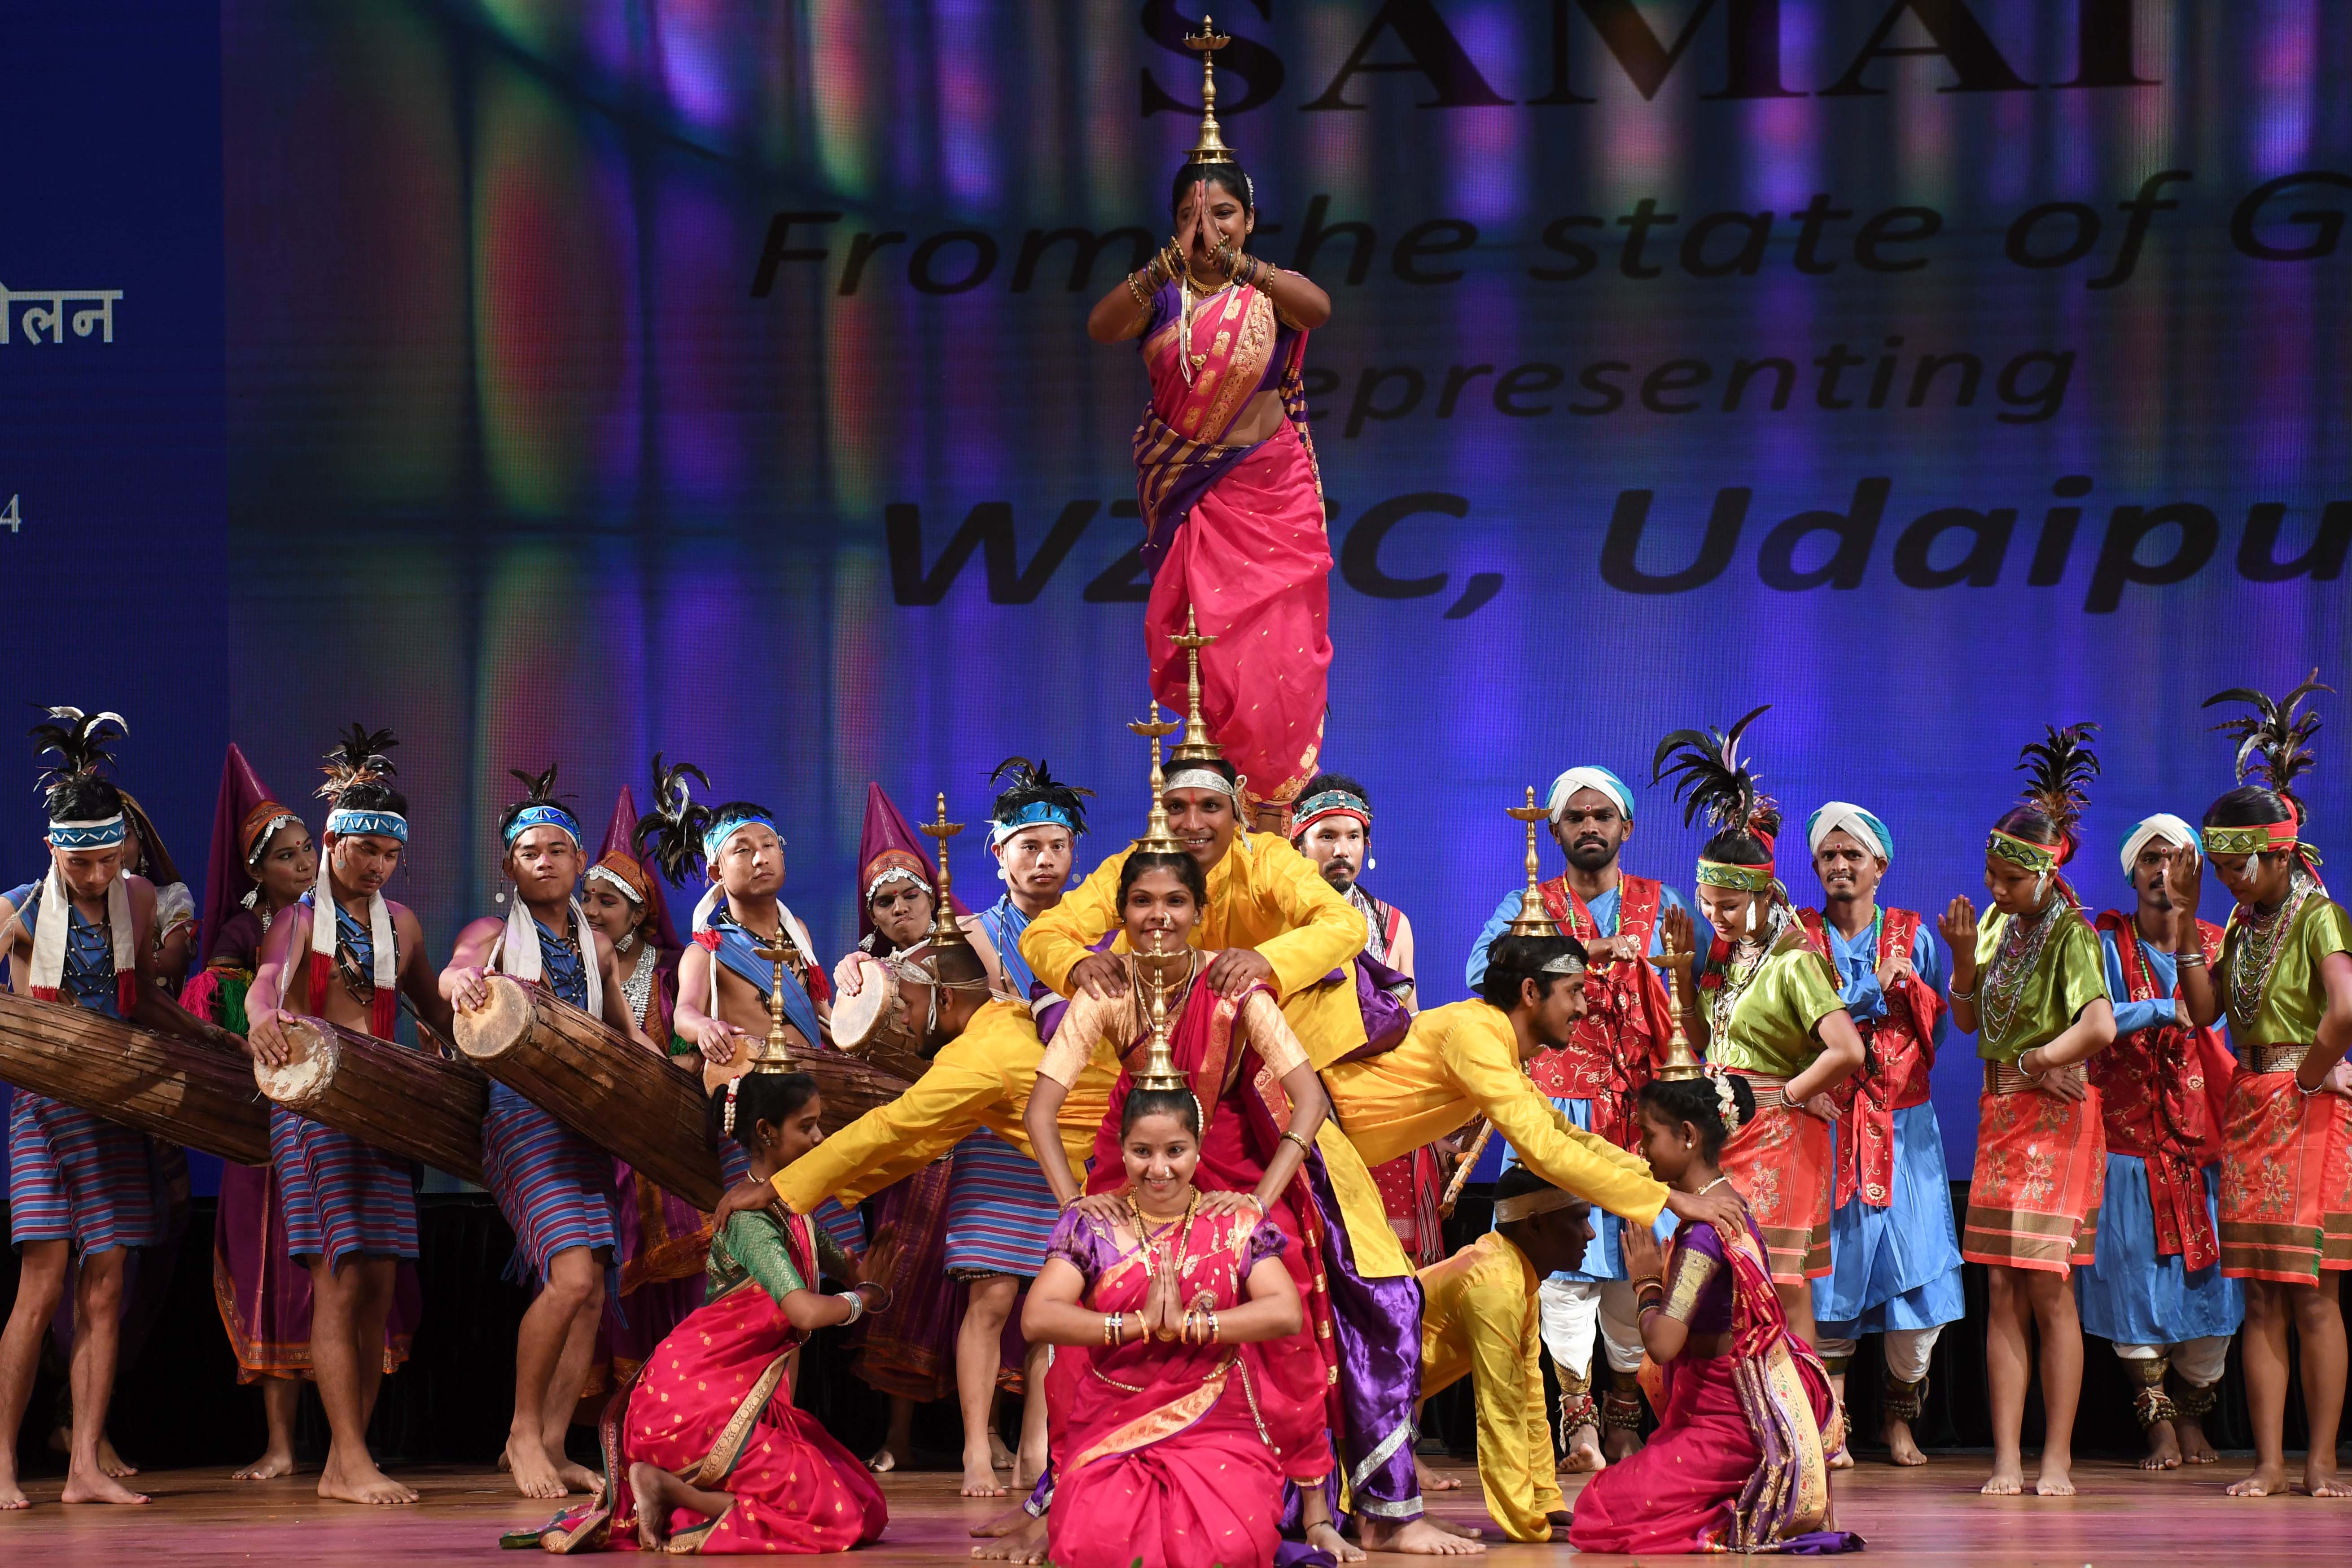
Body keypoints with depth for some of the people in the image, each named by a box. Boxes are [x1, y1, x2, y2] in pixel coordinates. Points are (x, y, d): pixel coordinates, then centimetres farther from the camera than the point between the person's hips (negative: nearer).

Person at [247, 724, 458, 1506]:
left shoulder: (399, 925, 17)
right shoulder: (298, 918, 1)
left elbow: (435, 1009, 25)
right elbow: (264, 983, -18)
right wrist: (264, 1018, -41)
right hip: (312, 1105, -5)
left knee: (379, 1289, 0)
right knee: (339, 1281, -12)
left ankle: (344, 1463, 5)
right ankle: (351, 1462, -15)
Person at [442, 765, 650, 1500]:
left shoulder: (595, 945, 17)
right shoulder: (495, 934, 1)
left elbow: (626, 1034, 24)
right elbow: (454, 971, -21)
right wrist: (461, 982, -46)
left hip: (587, 1119, 6)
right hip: (520, 1115, -6)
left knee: (590, 1291, -1)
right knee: (572, 1274, -20)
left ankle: (552, 1445, 4)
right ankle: (523, 1430, -7)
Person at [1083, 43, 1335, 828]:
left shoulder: (1272, 290, 0)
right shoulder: (1157, 292, 2)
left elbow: (1319, 307, -23)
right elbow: (1101, 326, -18)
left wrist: (1236, 263, -37)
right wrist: (1170, 264, -33)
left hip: (1269, 492, -1)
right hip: (1189, 497, 1)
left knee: (1273, 647, -5)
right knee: (1201, 641, -1)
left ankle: (1270, 805, 2)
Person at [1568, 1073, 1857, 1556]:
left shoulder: (1704, 1233, -21)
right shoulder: (1729, 1207, 9)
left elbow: (1662, 1344, -27)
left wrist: (1647, 1281, -12)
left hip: (1731, 1424, -10)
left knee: (1601, 1509, -10)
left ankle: (1745, 1519, -7)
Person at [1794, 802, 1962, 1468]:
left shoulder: (1913, 936, 12)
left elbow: (1942, 1019, 4)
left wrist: (1905, 979, -11)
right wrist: (1874, 987, -11)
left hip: (1903, 1126, 1)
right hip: (1825, 1122, -1)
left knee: (1914, 1271, -5)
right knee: (1829, 1265, -6)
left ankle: (1900, 1414, 9)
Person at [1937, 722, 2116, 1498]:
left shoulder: (2069, 933, -13)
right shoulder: (1997, 923, 8)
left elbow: (2101, 1027, -27)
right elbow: (1968, 1018, 14)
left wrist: (2035, 1060, -13)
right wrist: (1965, 957, -2)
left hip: (2055, 1116, -6)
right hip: (2001, 1114, 6)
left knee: (2048, 1289, -5)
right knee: (2001, 1292, 2)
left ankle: (2057, 1459, 0)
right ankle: (2007, 1459, 2)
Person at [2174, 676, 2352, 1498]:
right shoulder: (2244, 923, 12)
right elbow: (2204, 1010, 9)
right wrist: (2183, 919, 6)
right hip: (2250, 1112, 7)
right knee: (2261, 1299, 4)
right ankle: (2270, 1461, 5)